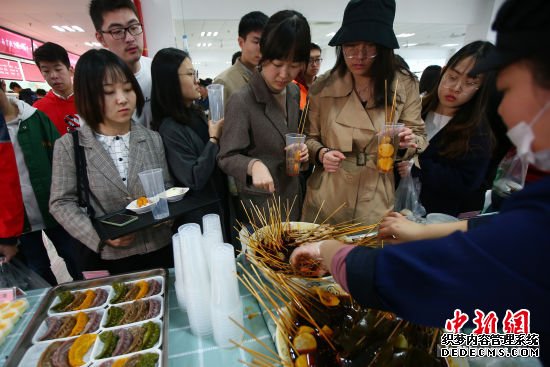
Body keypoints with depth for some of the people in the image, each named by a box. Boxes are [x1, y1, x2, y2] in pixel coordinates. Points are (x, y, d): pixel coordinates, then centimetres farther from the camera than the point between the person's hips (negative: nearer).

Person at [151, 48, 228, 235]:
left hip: (220, 204, 8)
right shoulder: (170, 129, -22)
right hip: (198, 216, -8)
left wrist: (218, 134, -3)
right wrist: (214, 139, -21)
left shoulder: (196, 113, 3)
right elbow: (194, 180, -28)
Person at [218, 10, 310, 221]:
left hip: (295, 196, 7)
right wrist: (254, 165, -37)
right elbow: (227, 157, -17)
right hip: (261, 204, -6)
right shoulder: (241, 102, -20)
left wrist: (301, 149, -5)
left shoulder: (294, 92, 1)